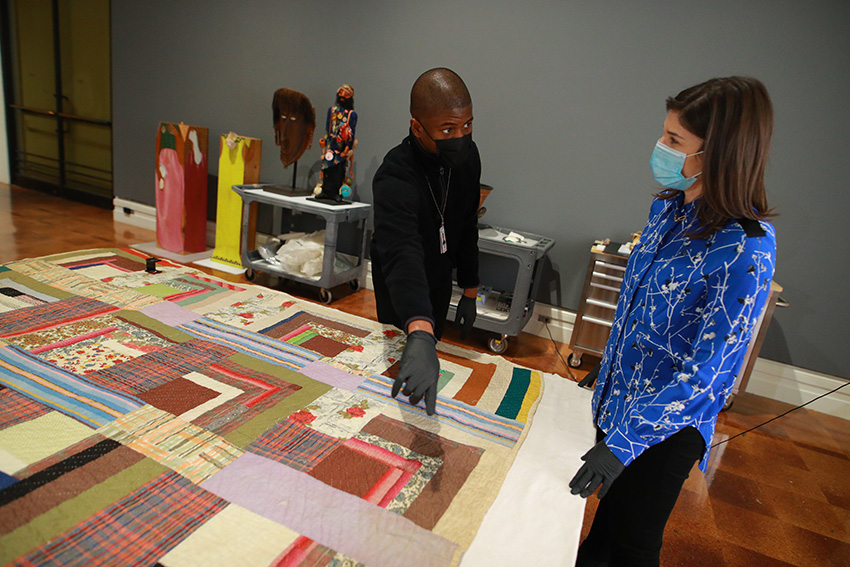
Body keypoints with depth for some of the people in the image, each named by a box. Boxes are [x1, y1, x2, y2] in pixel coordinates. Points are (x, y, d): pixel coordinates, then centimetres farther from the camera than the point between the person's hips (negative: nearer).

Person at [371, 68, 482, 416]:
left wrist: (469, 291, 3)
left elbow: (467, 227, 0)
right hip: (401, 296, -6)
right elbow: (401, 253, -57)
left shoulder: (467, 156, -15)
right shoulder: (395, 178, -38)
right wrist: (420, 334, -72)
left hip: (440, 284, 6)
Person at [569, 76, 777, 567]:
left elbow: (706, 374, -26)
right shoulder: (670, 205, -2)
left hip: (666, 425, -7)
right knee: (608, 505, 29)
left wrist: (624, 443, -26)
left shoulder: (745, 250, -27)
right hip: (621, 395, 7)